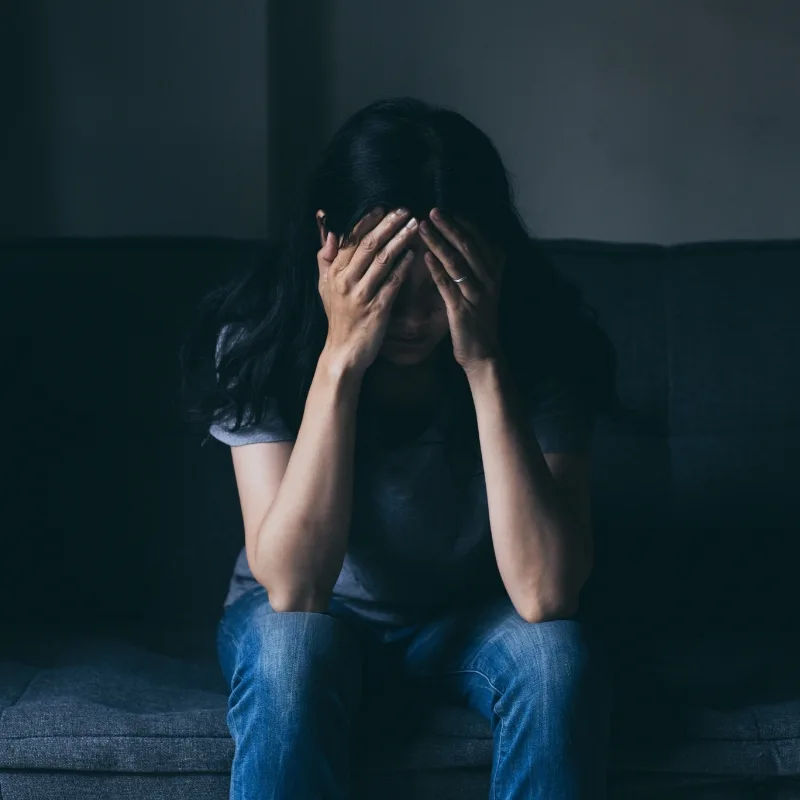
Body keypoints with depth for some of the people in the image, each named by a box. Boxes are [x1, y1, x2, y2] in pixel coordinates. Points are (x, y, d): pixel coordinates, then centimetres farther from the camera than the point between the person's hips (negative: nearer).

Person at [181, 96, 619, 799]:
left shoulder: (541, 336, -22)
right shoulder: (260, 336, -23)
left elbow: (544, 594, -31)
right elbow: (291, 587, -31)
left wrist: (484, 363, -38)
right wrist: (340, 358, -39)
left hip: (469, 618, 1)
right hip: (319, 616, -1)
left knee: (558, 655, -30)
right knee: (291, 647, -34)